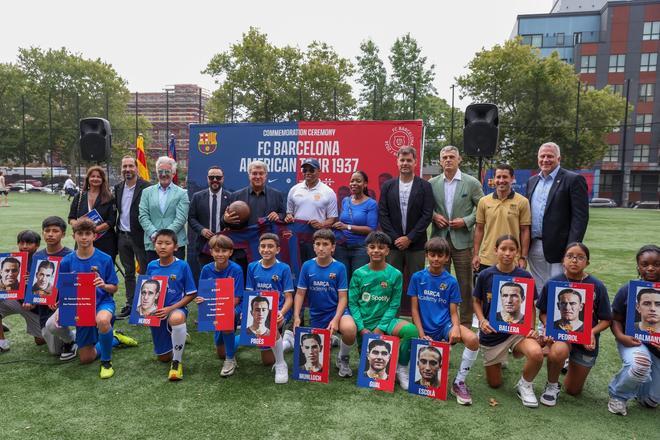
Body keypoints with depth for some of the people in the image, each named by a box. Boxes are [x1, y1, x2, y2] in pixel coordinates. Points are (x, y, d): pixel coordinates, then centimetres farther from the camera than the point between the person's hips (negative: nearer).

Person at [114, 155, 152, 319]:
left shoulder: (146, 187, -11)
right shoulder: (118, 187, 9)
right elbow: (117, 209, 16)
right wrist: (117, 231, 10)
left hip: (139, 236, -6)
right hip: (122, 236, 7)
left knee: (144, 273, 2)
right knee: (128, 272, 15)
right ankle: (130, 304, 25)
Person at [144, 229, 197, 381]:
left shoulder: (182, 266, -10)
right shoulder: (151, 266, 0)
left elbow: (191, 294, -8)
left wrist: (170, 309, -18)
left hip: (176, 308, -4)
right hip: (156, 312, 4)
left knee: (177, 318, -43)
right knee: (163, 358, 13)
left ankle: (177, 362, -21)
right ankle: (179, 336, 47)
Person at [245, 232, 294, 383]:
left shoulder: (284, 268, -6)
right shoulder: (252, 267, 3)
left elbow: (289, 298, -7)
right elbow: (249, 294, 6)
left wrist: (281, 313, -26)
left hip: (279, 311, -3)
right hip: (260, 312, 4)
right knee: (267, 361, 2)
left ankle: (281, 364, -14)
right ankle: (286, 343, 35)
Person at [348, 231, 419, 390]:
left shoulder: (395, 274, -4)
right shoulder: (359, 274, -2)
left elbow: (394, 305, -4)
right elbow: (353, 303, -2)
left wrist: (380, 329, -12)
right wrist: (362, 328, -12)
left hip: (385, 320, 0)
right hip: (364, 322, 0)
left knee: (412, 330, -27)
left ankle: (401, 368, -6)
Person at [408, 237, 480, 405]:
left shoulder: (451, 281, 1)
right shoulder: (417, 277, -1)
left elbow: (453, 312, 0)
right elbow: (414, 309, 0)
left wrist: (456, 327, -22)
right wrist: (422, 334, -8)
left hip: (444, 325, 1)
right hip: (426, 329, 0)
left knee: (473, 340, -29)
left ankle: (459, 383, -10)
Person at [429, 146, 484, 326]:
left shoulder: (472, 183, 1)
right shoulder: (432, 183, 6)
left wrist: (466, 221, -10)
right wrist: (434, 216, -6)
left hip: (462, 239, -2)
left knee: (465, 284, 3)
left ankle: (466, 322, 14)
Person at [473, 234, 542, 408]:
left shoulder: (525, 276, -9)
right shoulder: (485, 275, -10)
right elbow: (477, 301, 3)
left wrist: (531, 328, -13)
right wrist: (482, 320, -14)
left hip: (518, 329, 0)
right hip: (492, 332, 0)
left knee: (536, 354, -34)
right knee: (494, 383, 9)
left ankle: (525, 385, -1)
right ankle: (499, 359, 44)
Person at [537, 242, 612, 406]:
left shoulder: (597, 286, -11)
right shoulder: (553, 283, -10)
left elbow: (606, 319, -2)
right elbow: (543, 312, 0)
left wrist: (592, 332, -20)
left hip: (585, 340, 2)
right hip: (559, 332, -1)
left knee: (573, 390, 12)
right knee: (559, 351, -40)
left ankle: (571, 362, 46)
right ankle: (552, 385, -8)